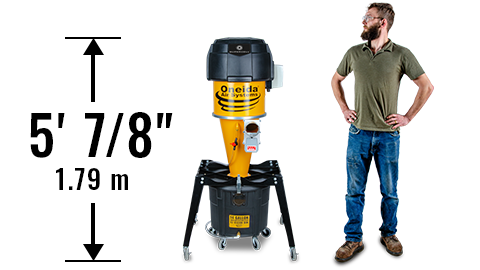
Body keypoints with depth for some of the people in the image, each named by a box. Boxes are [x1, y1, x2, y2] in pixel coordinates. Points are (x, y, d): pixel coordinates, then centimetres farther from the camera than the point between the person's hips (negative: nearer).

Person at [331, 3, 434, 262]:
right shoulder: (354, 53, 3)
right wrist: (344, 109, 11)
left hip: (388, 135, -2)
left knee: (389, 191, 10)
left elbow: (427, 86, -1)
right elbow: (336, 80, 19)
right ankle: (353, 239, 17)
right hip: (358, 133, 2)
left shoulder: (401, 55, -6)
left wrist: (408, 117, -2)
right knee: (354, 190, 6)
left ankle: (389, 233, 29)